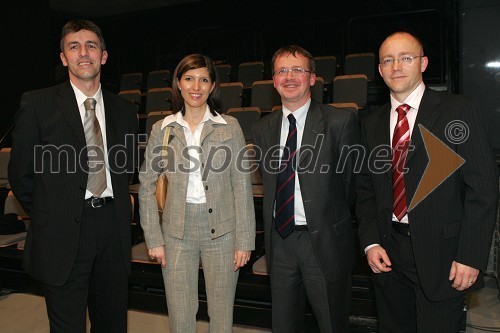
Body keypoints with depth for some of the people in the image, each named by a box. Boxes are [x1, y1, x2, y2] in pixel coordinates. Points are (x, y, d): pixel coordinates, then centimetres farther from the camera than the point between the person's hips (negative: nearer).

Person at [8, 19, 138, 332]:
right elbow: (21, 173, 1)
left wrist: (118, 209, 8)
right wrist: (48, 217, 5)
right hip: (62, 234, -3)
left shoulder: (124, 110, 8)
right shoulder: (37, 103, -2)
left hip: (112, 226, 4)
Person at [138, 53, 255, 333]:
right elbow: (146, 186, 5)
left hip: (221, 231, -1)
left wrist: (244, 240, -6)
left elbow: (242, 186, -3)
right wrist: (154, 239, 0)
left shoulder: (230, 127, -1)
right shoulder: (163, 129, 2)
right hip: (178, 232, 1)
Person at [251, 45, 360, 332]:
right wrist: (273, 229, 7)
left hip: (325, 243, -4)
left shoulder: (342, 121, -8)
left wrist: (332, 221, 4)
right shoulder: (262, 128, 8)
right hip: (280, 241, 4)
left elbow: (351, 180, -3)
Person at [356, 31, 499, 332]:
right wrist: (370, 242, -1)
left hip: (441, 252, -4)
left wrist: (471, 256, -14)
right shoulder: (372, 124, 8)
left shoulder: (459, 111, -5)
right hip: (388, 253, 4)